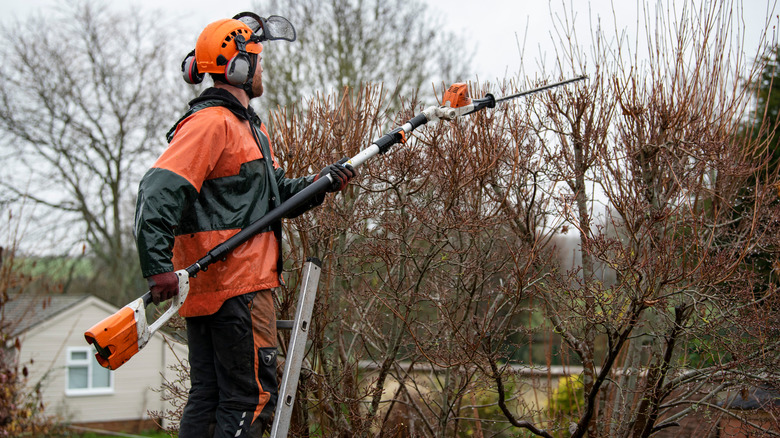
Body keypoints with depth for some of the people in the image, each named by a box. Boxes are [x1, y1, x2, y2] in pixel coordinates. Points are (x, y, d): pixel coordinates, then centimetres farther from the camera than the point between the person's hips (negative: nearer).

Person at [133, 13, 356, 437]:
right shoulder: (210, 123, -12)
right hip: (234, 287, -10)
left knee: (208, 395, 11)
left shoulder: (249, 125, 22)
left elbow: (276, 192, 28)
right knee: (253, 396, -8)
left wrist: (319, 183, 9)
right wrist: (158, 266, -31)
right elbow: (159, 191, -23)